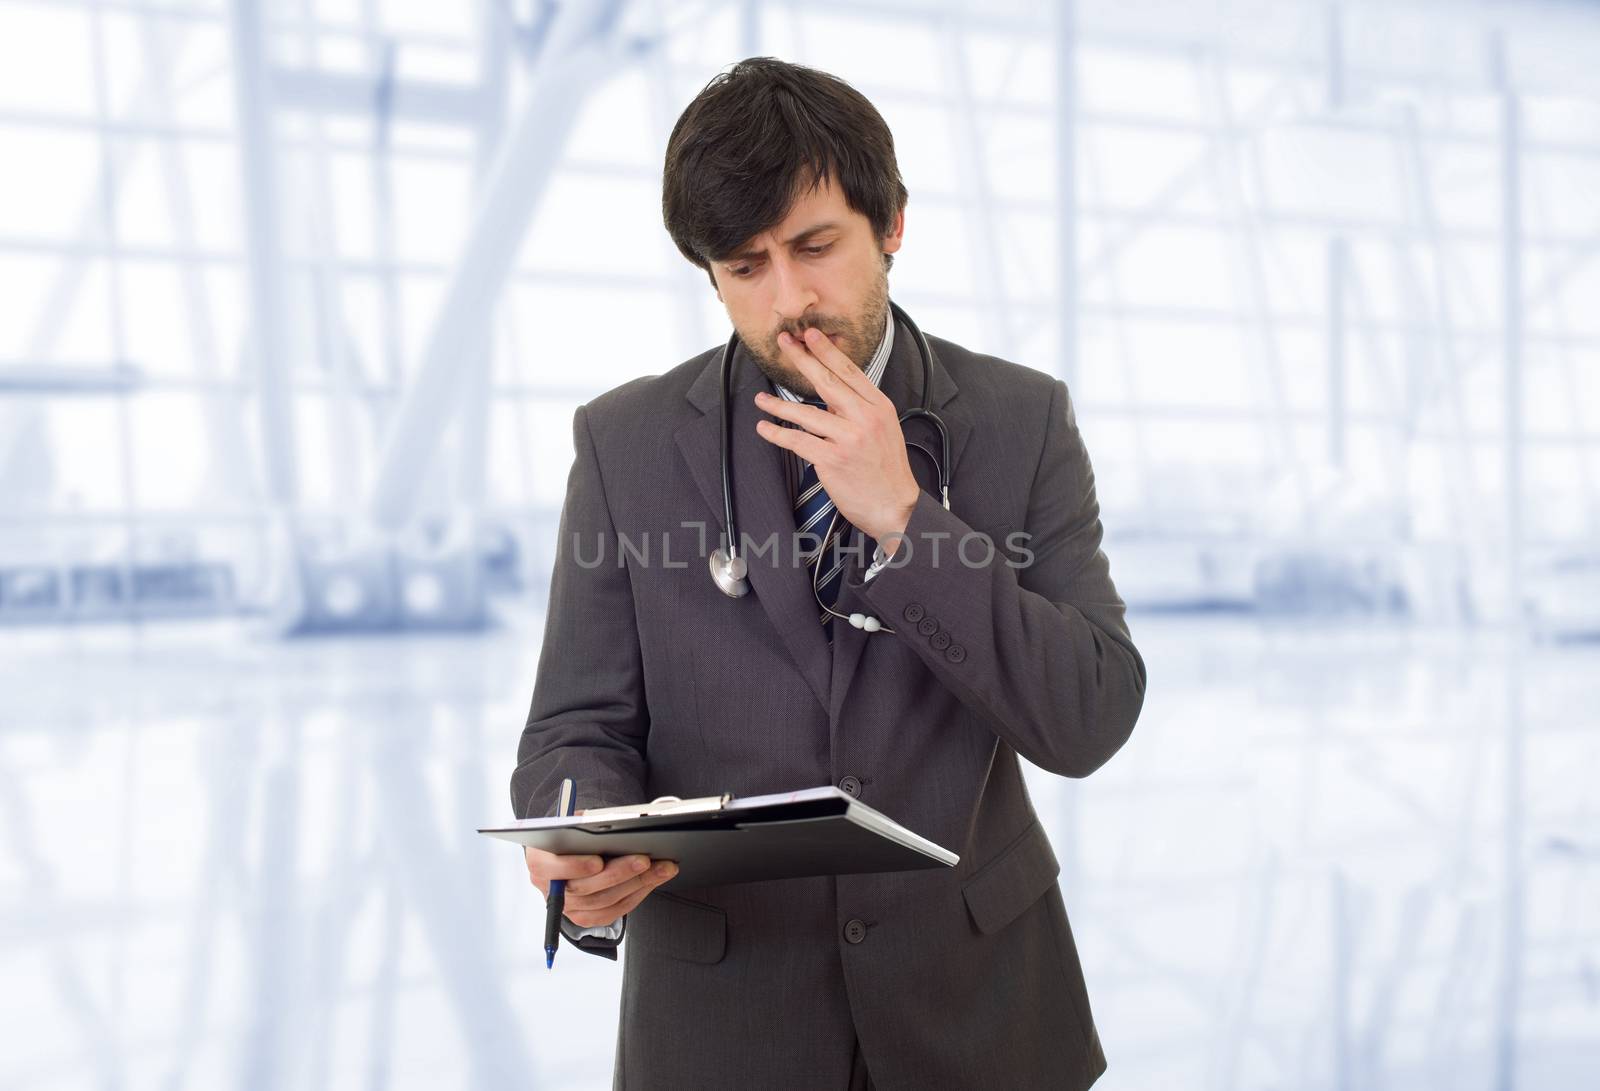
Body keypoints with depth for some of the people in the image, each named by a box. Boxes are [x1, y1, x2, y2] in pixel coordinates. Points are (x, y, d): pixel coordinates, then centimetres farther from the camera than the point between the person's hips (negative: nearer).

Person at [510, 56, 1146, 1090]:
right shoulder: (627, 442, -6)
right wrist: (587, 853, -29)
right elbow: (582, 726, -6)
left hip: (974, 998, 1)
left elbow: (1091, 721, -13)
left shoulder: (1022, 419, -6)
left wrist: (904, 516, -22)